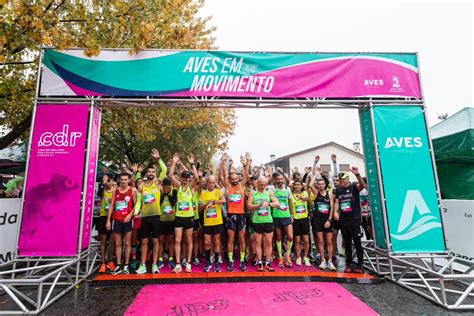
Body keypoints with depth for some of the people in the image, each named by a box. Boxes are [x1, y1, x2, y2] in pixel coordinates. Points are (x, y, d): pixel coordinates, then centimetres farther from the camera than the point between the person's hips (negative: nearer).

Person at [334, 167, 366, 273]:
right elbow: (336, 202, 7)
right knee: (347, 243, 12)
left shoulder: (354, 187, -5)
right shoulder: (338, 190, 9)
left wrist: (357, 174, -42)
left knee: (357, 243, 2)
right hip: (343, 220, 5)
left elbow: (362, 185, -26)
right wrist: (335, 211, -12)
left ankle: (360, 265, 12)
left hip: (355, 220, -5)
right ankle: (349, 264, 21)